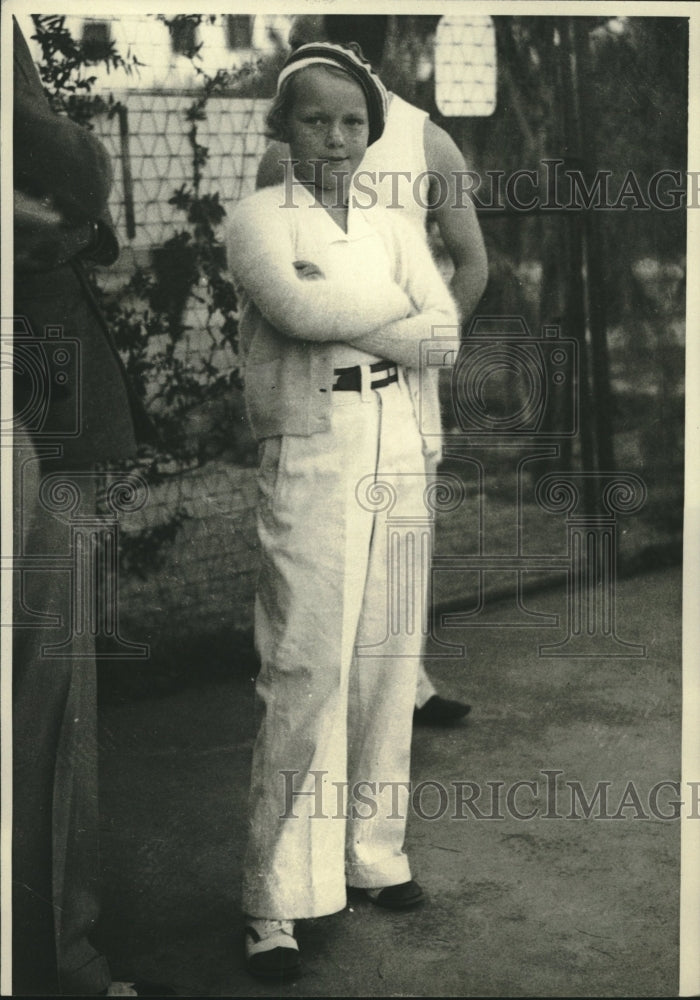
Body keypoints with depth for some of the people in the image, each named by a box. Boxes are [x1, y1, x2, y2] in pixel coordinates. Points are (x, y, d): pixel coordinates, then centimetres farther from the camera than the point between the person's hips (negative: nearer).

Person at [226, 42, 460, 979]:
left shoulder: (393, 229, 17)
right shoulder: (259, 217, 3)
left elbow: (446, 329, 2)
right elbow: (293, 307, -17)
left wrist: (336, 315, -10)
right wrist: (391, 308, -3)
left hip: (401, 461, 5)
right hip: (310, 464, -5)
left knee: (389, 664, 7)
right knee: (305, 673, -8)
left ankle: (374, 853, 21)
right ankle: (276, 900, -1)